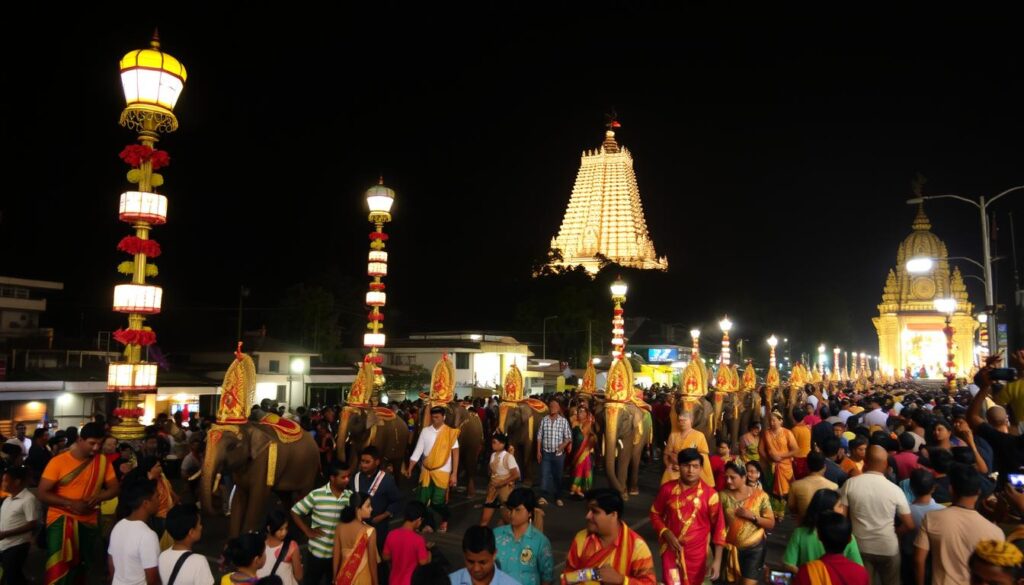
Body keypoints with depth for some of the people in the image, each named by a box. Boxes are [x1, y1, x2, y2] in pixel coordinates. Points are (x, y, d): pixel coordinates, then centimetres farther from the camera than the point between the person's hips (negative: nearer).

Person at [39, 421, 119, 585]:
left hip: (89, 521, 3)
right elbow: (41, 493, -11)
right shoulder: (58, 461, -10)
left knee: (83, 567, 16)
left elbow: (114, 488, 2)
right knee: (58, 568, -10)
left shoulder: (102, 461, -2)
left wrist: (97, 497, -18)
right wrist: (71, 503, -21)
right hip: (61, 519, -3)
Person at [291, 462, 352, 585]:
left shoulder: (350, 496, -5)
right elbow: (295, 512, -3)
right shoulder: (316, 495, -12)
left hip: (339, 553, 2)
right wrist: (308, 531, -6)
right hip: (317, 552, -2)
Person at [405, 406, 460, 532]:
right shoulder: (425, 431, 1)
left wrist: (454, 473, -11)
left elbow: (455, 453, -7)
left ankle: (444, 520, 31)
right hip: (426, 471, 3)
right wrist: (410, 468, -7)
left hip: (442, 472, -3)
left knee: (438, 502, 1)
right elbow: (418, 451, 1)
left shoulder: (451, 432, -7)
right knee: (423, 500, 7)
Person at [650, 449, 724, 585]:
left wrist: (717, 560, -7)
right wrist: (666, 534, -10)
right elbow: (655, 514, 7)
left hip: (696, 553, 0)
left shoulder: (709, 494, -10)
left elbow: (718, 527, -5)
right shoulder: (667, 489, -6)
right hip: (672, 550, 0)